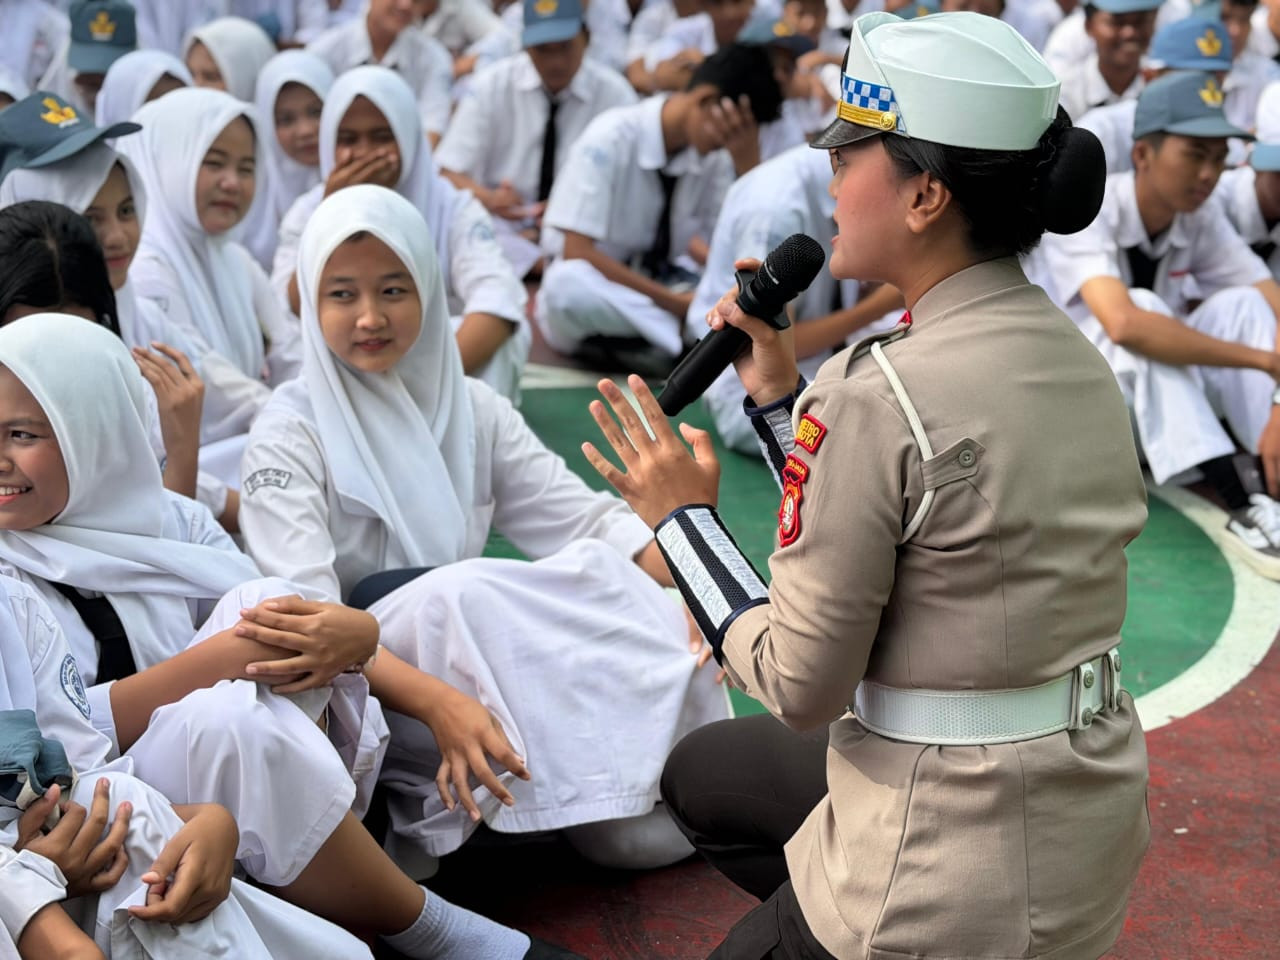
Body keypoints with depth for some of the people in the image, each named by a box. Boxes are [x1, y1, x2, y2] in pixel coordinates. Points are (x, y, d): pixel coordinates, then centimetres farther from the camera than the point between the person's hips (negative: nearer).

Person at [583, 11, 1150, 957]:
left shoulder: (880, 393, -24)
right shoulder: (1077, 356, 2)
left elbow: (800, 683, -17)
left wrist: (684, 515, -4)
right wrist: (779, 397, 9)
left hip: (960, 864, -8)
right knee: (702, 771, 27)